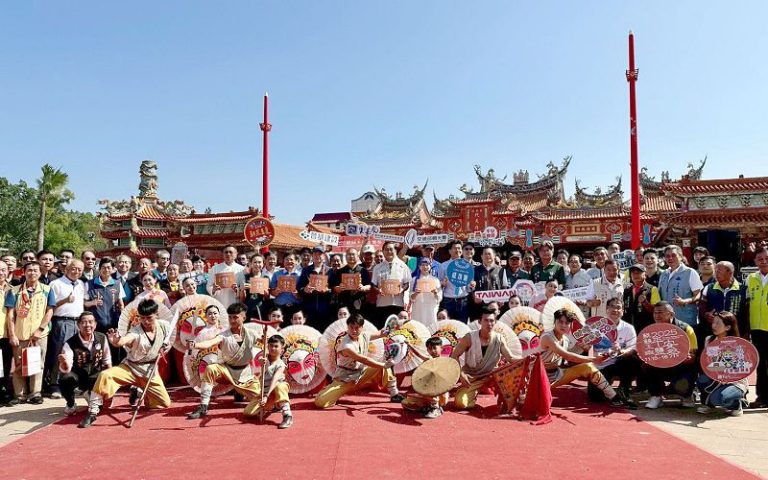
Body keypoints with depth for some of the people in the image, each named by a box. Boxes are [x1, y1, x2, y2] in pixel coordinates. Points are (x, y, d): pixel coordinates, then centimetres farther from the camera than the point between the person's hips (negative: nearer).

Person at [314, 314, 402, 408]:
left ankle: (394, 394, 12)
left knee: (383, 367, -6)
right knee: (320, 402, -25)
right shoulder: (346, 345, -30)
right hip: (344, 380, -6)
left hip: (361, 374, 6)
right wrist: (384, 364, -25)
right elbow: (365, 360, -29)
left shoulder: (364, 336, -7)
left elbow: (380, 334, 12)